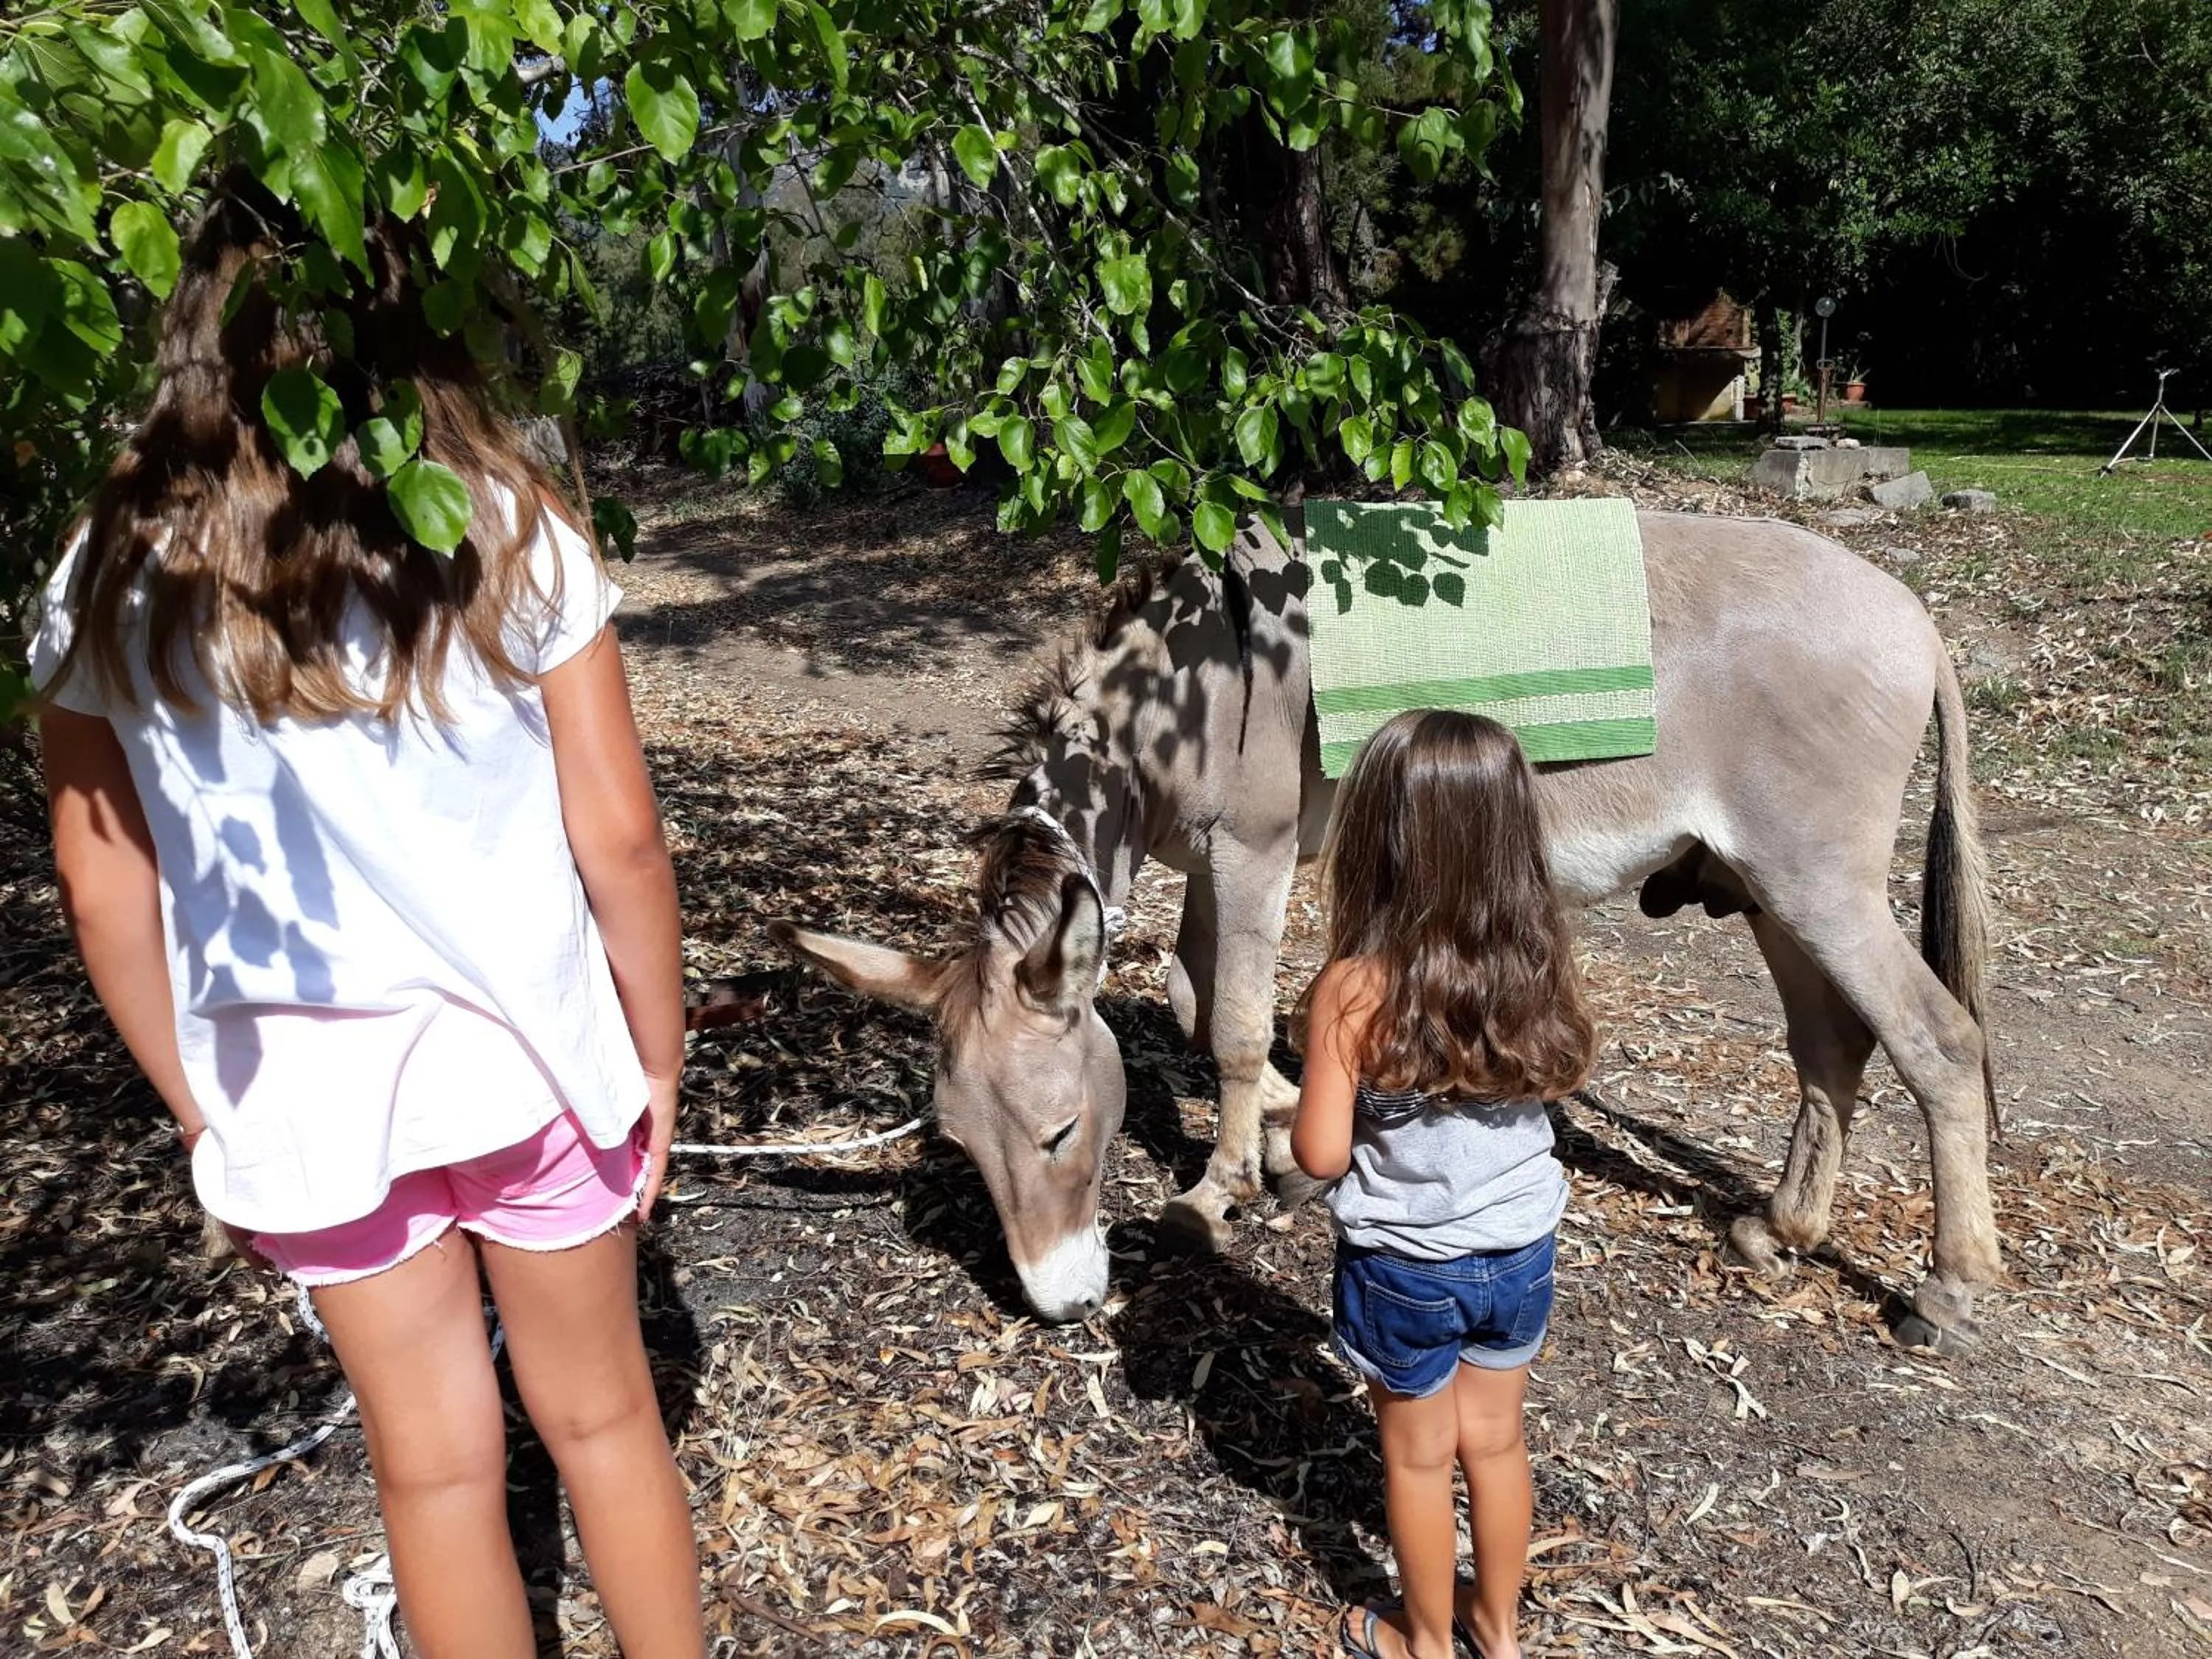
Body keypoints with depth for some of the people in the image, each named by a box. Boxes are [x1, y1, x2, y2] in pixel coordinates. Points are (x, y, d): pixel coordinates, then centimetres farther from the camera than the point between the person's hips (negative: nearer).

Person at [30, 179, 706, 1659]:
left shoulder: (119, 576, -6)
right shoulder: (506, 529, -12)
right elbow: (619, 833, -11)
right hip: (526, 1047, -1)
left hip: (302, 1090, 1)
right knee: (602, 1414, 20)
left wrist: (201, 1107, 12)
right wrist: (661, 1056, 2)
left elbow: (105, 888, -1)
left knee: (435, 1459, 20)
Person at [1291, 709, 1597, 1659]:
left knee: (1418, 1456, 19)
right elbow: (1562, 1075, 4)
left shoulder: (1353, 990, -27)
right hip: (1520, 1253, 4)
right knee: (1495, 1440, 25)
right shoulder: (1541, 961, -14)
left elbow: (1320, 1155, -22)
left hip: (1405, 1269, -4)